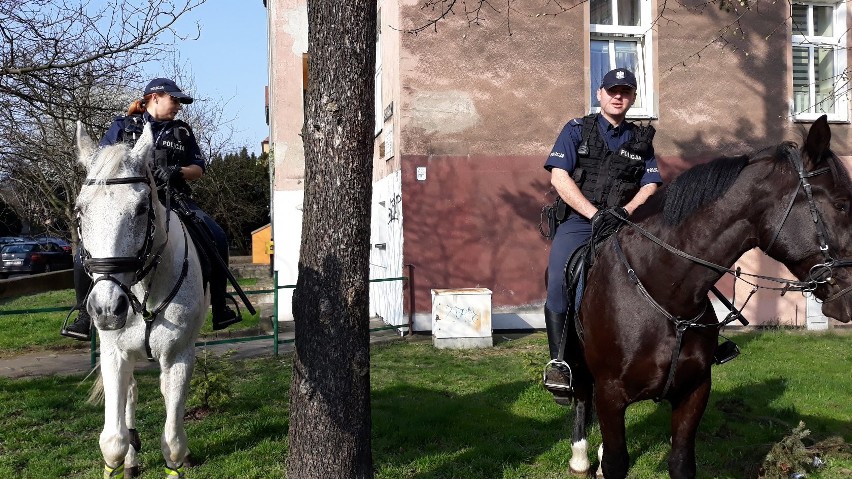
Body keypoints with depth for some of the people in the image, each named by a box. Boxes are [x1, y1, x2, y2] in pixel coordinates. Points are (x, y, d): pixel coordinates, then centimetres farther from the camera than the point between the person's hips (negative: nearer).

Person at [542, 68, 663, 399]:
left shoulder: (641, 139, 18)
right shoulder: (577, 129, 9)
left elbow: (650, 185, 9)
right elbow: (559, 177, -3)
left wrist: (624, 212, -13)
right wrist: (595, 214, -14)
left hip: (621, 225, 2)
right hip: (576, 221, -2)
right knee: (559, 284, -22)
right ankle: (560, 363, -8)